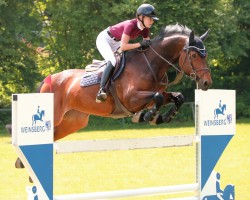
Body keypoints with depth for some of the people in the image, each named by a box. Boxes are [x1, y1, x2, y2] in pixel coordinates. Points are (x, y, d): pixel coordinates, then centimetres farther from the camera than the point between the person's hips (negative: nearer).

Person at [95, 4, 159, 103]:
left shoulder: (145, 29, -11)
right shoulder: (130, 25, -34)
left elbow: (147, 46, -1)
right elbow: (123, 47, -38)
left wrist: (147, 45, -23)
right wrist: (140, 44, -37)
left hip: (116, 42, 9)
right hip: (104, 39, -9)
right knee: (112, 62, -29)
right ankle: (101, 90, -34)